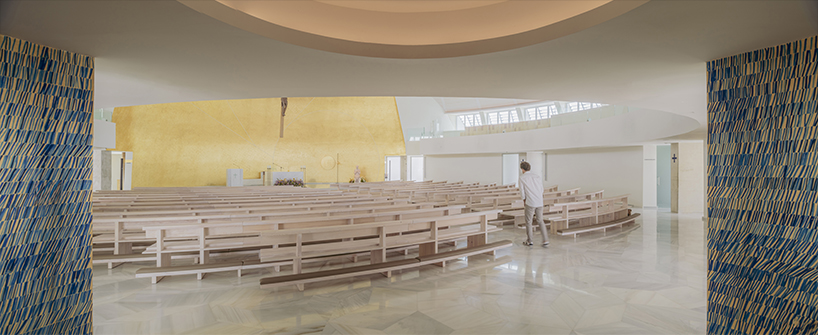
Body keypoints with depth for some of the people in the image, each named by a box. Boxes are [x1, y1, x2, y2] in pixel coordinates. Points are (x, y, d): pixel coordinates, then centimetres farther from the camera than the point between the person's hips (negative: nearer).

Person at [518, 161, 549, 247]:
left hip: (530, 203, -5)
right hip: (540, 202, 5)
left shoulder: (522, 177, -3)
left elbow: (522, 191, -2)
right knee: (540, 221, 16)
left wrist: (524, 199, 14)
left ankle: (529, 241, 17)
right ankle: (545, 240, 8)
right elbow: (541, 190, 15)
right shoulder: (537, 177, 11)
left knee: (528, 221, 10)